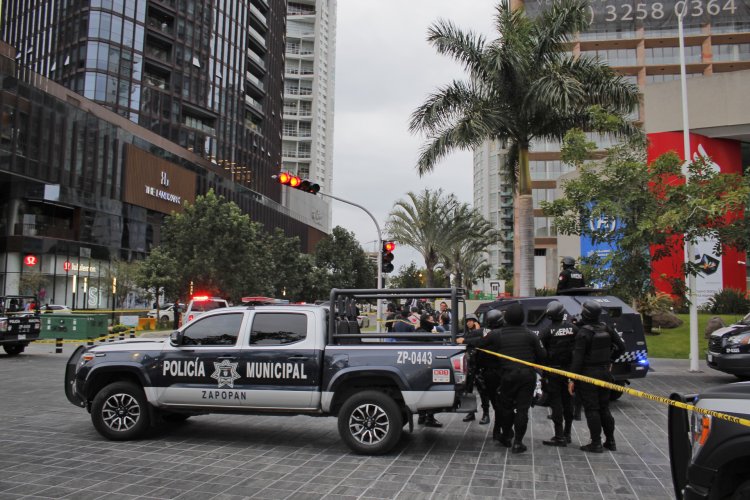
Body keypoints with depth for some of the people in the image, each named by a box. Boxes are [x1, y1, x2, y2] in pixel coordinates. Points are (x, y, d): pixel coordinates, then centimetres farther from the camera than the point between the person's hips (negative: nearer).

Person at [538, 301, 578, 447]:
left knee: (556, 403, 1)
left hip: (554, 370, -4)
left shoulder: (547, 331, -12)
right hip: (570, 370, 4)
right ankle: (567, 433, 23)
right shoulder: (573, 328, -1)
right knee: (568, 402, 14)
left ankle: (559, 436, 0)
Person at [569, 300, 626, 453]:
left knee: (591, 409, 0)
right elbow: (621, 346, 9)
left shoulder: (584, 333, -18)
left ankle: (596, 444, 2)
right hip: (604, 372, 7)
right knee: (604, 408, 16)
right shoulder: (606, 328, 3)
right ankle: (610, 441, 21)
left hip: (588, 374, -7)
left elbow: (578, 357, -21)